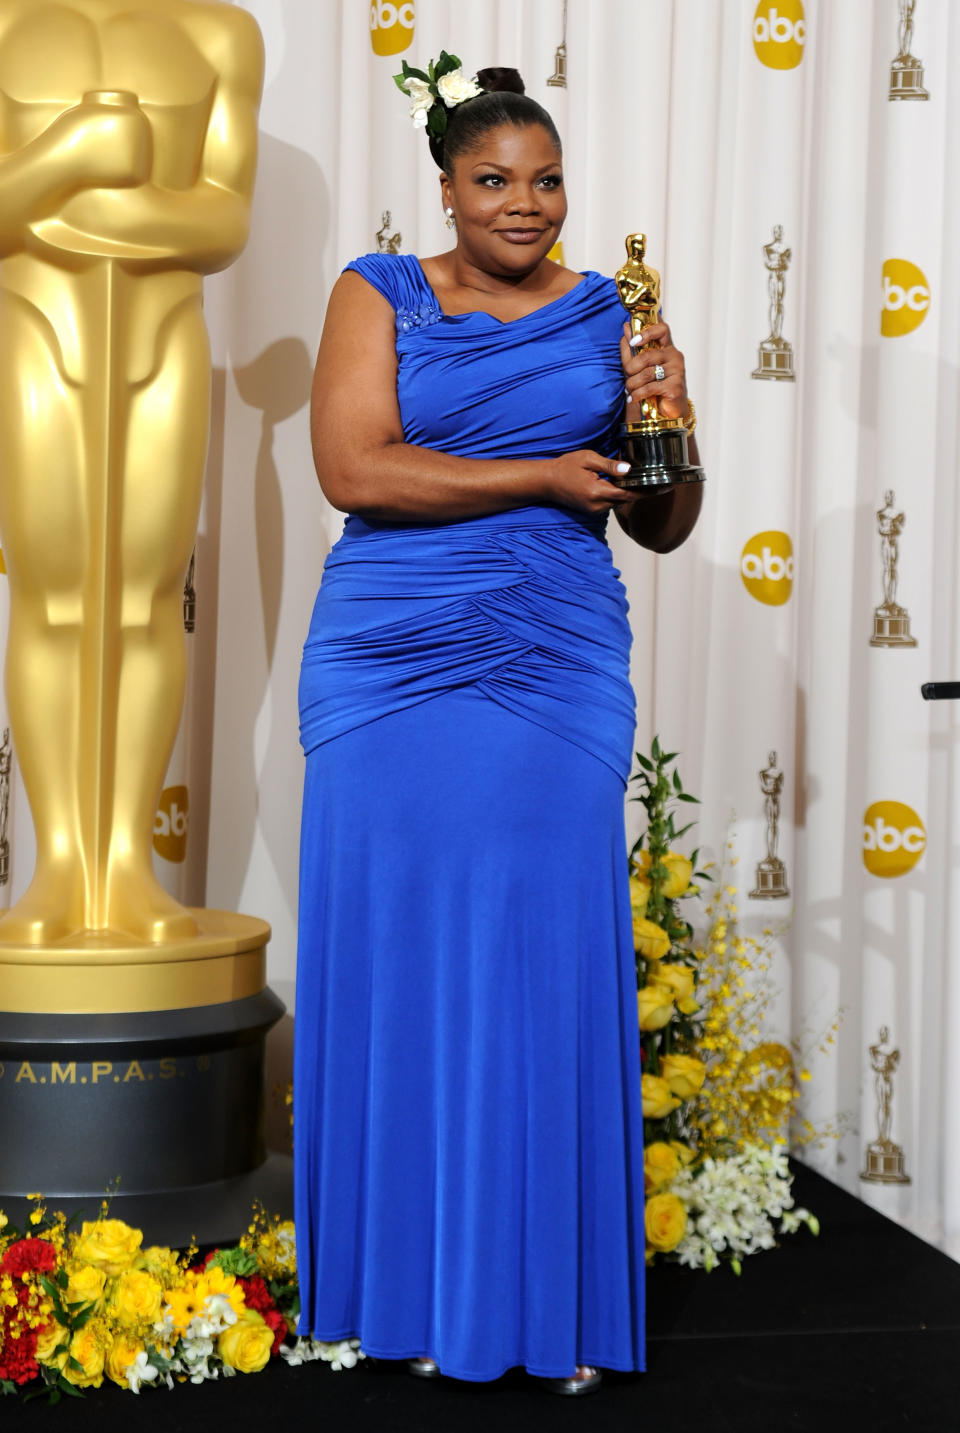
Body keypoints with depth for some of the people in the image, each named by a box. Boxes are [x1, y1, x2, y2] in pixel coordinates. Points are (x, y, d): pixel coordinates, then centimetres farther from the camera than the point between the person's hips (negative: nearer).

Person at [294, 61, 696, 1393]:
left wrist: (669, 417, -8)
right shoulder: (379, 295, 7)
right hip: (389, 666, -1)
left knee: (551, 959, -2)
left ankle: (550, 1294, 8)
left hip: (558, 670, 1)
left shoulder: (607, 316, 12)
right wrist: (543, 474, -8)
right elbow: (353, 469, -8)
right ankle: (410, 1290, 13)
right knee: (397, 956, 1)